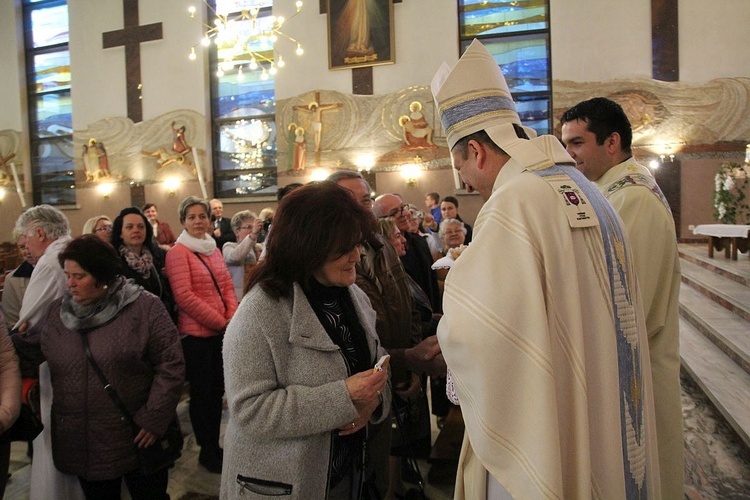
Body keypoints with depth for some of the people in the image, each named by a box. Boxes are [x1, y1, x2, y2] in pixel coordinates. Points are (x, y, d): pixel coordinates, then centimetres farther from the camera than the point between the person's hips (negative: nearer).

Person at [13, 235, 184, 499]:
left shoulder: (145, 307, -11)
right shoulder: (56, 312, 4)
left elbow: (170, 365, -12)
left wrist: (154, 418, -14)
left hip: (138, 437, -4)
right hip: (80, 442, 4)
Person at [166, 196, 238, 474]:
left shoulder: (214, 249, 12)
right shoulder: (178, 251, -9)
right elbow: (184, 296, -16)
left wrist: (233, 317, -5)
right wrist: (221, 321, -13)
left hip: (221, 332, 7)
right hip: (196, 334, -6)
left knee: (217, 390, 15)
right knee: (201, 393, 6)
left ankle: (215, 445, 30)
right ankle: (206, 452, 22)